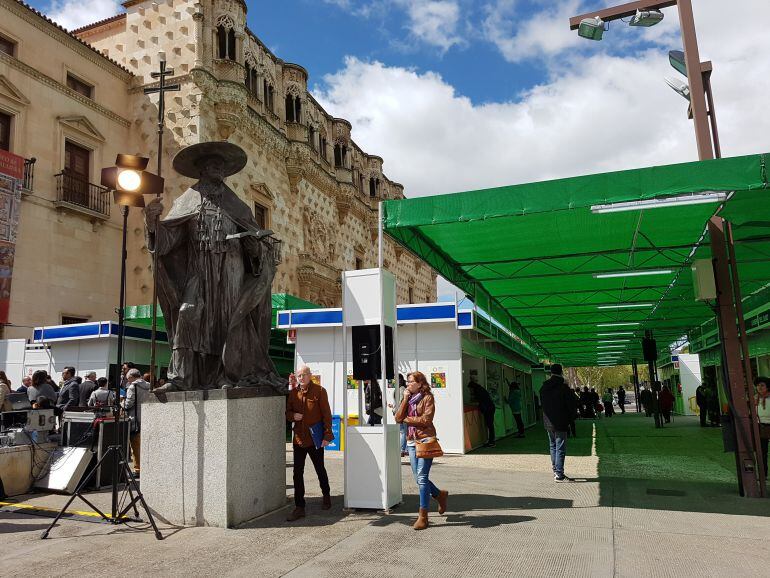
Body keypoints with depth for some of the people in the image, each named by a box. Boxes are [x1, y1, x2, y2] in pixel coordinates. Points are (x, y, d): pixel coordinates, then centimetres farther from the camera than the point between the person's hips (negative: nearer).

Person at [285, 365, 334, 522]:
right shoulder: (293, 393, 3)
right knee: (297, 473, 1)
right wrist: (292, 416, -11)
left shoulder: (319, 391, -8)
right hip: (298, 438, 3)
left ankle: (326, 495, 39)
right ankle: (299, 507, 9)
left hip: (315, 438, -3)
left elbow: (326, 414, -8)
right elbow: (287, 412, 12)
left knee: (320, 469, 15)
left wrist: (327, 435, -13)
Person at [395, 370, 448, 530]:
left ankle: (423, 516, -1)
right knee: (419, 479, 9)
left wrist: (408, 419, -4)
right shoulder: (408, 398, 15)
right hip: (411, 441, 7)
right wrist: (405, 399, -4)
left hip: (425, 439, -7)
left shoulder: (427, 398, -4)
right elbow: (398, 418, 3)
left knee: (422, 477, -9)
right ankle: (440, 495, 35)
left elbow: (426, 419, -14)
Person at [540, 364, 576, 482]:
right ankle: (559, 475, -3)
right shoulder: (563, 387, -13)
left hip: (548, 422, 6)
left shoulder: (544, 387, 6)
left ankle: (556, 471, 20)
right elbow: (571, 405, -10)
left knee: (553, 447, 17)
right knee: (560, 448, -3)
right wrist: (570, 419, 2)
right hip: (560, 423, -6)